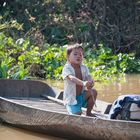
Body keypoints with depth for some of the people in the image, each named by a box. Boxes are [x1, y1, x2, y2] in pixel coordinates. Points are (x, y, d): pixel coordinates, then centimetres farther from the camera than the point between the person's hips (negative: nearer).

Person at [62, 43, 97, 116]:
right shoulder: (67, 68, -17)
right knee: (77, 114, -22)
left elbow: (89, 78, -14)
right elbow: (71, 78, -37)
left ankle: (88, 113, 1)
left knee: (93, 92, -18)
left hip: (82, 96, 6)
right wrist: (83, 83, -55)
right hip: (71, 98, -6)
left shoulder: (84, 68, 0)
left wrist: (90, 83, -41)